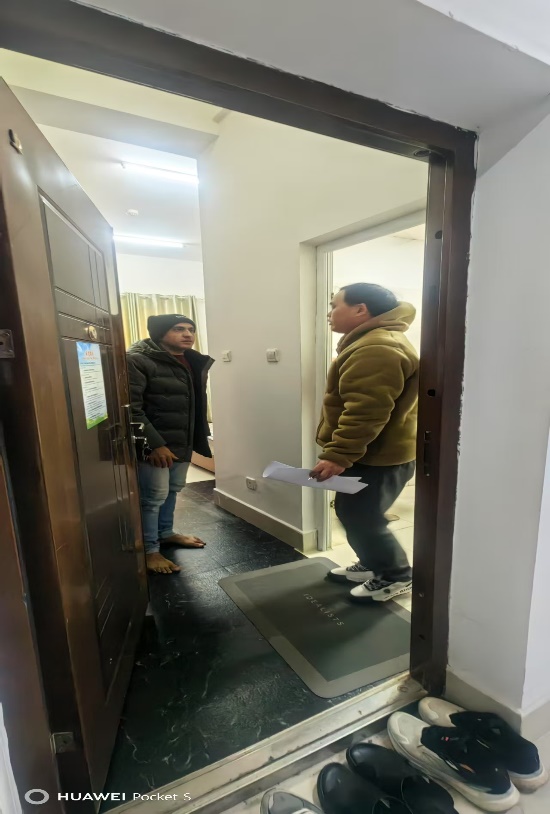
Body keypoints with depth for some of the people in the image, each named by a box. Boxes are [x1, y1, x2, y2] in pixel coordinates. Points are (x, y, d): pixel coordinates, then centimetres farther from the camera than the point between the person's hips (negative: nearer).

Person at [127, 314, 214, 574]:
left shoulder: (194, 362, 8)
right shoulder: (138, 360, -16)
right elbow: (131, 408, -21)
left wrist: (200, 438, 16)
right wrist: (154, 443, -24)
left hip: (183, 442, 8)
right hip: (155, 445, -8)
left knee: (172, 490, 20)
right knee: (154, 496, 2)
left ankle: (165, 533, 40)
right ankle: (150, 551, 21)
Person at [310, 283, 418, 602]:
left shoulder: (376, 349, -24)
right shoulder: (378, 341, 15)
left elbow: (366, 412, -30)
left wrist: (338, 455, -27)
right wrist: (342, 454, 24)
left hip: (378, 457, -10)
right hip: (371, 453, 11)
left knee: (361, 518, 2)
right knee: (352, 513, 19)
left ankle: (396, 575, 22)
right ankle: (371, 565, 36)